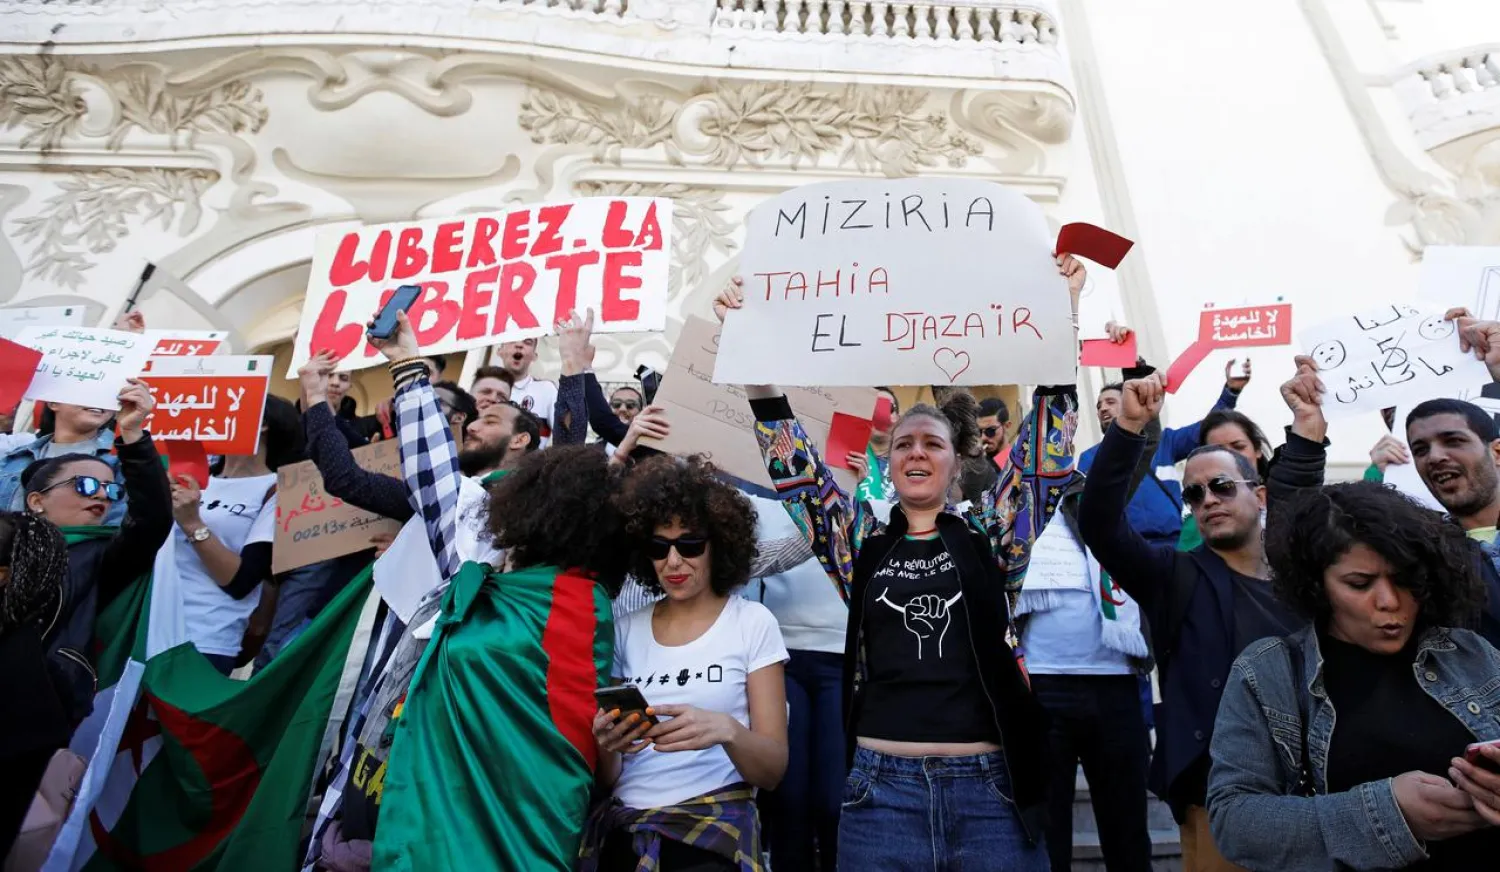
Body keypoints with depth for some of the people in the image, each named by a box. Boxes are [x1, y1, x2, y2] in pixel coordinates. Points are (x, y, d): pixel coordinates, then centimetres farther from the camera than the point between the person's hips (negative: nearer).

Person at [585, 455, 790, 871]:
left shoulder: (752, 622, -1)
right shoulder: (626, 630, 8)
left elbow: (773, 770, -3)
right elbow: (607, 780, 10)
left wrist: (726, 731, -22)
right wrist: (606, 745, -12)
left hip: (715, 830, -2)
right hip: (620, 828, 2)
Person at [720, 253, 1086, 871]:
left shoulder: (989, 536, 4)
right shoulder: (862, 542, 6)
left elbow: (1045, 453, -4)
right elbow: (796, 470, 1)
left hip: (991, 787, 0)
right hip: (881, 790, 1)